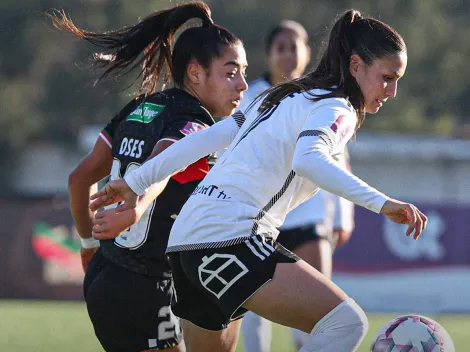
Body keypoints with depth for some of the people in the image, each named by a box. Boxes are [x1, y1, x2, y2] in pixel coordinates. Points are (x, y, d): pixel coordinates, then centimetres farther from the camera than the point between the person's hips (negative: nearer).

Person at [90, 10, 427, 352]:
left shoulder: (285, 99, 24)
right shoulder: (335, 110, -3)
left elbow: (204, 139, 21)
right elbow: (308, 160, -26)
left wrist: (136, 182, 23)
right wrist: (381, 202, -32)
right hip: (231, 239, -10)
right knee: (347, 322, -20)